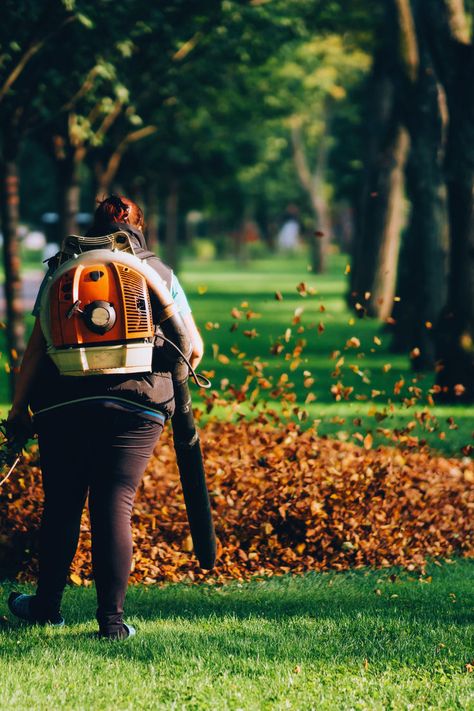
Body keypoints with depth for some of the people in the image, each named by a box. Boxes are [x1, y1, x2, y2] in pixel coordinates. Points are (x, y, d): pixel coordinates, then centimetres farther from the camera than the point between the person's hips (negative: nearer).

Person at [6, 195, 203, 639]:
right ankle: (112, 619, -2)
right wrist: (173, 385, 32)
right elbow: (193, 348, 12)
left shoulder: (63, 270, 9)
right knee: (114, 506, 2)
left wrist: (19, 406, 10)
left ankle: (47, 607, 23)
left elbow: (37, 346, 4)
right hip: (138, 404, 0)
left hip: (64, 401, 0)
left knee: (61, 504, 11)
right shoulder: (160, 274, 10)